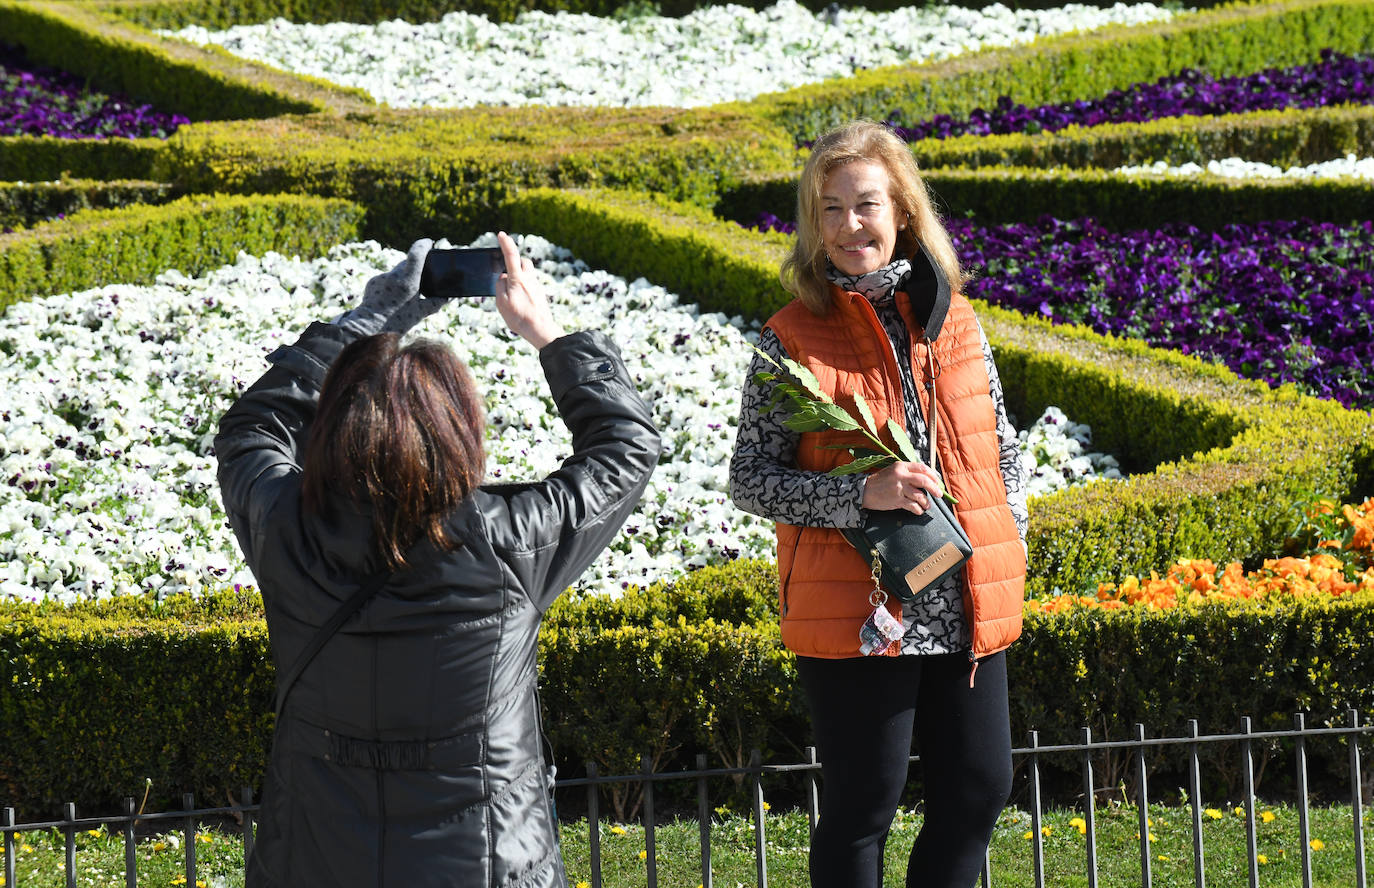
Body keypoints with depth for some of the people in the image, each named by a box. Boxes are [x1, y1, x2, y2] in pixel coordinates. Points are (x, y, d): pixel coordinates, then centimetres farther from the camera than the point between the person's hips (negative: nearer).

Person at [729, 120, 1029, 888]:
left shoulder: (954, 321, 7)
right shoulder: (793, 340, -5)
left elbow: (1001, 446, 16)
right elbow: (751, 479, -7)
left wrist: (1007, 551, 4)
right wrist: (862, 492, -20)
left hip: (967, 612, 5)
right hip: (854, 615, -4)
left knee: (980, 792, 10)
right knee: (863, 810, 3)